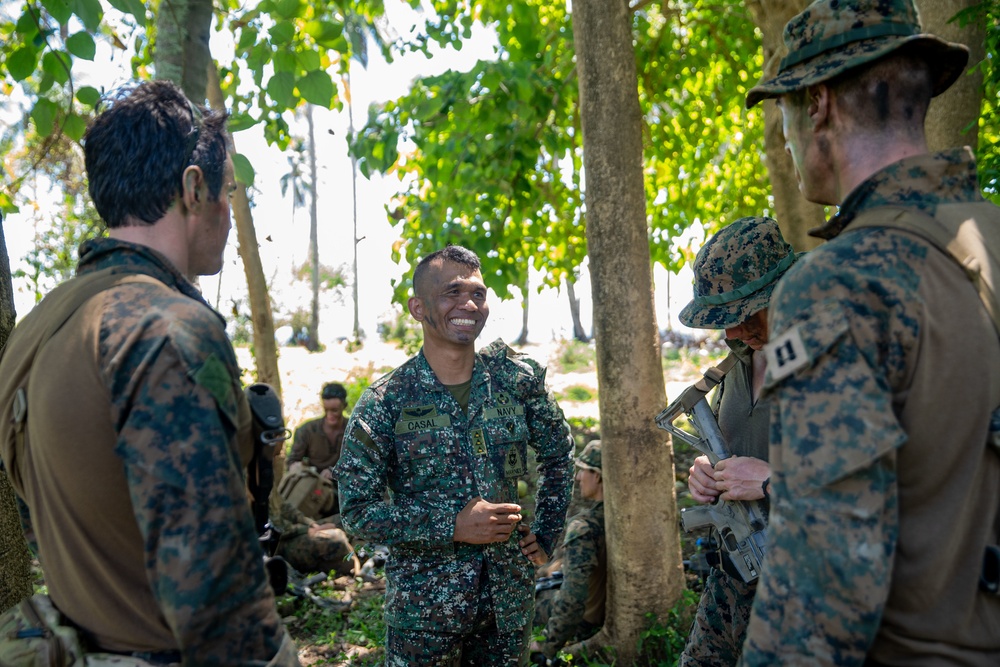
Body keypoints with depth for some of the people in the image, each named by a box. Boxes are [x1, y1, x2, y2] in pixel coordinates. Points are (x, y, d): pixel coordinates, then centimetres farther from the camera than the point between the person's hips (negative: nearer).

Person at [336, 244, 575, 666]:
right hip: (424, 605, -3)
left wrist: (546, 533, 5)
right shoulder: (384, 403, -11)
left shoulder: (518, 379, -3)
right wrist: (453, 525, -19)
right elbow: (357, 511, -11)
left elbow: (559, 454, 12)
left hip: (510, 597, 3)